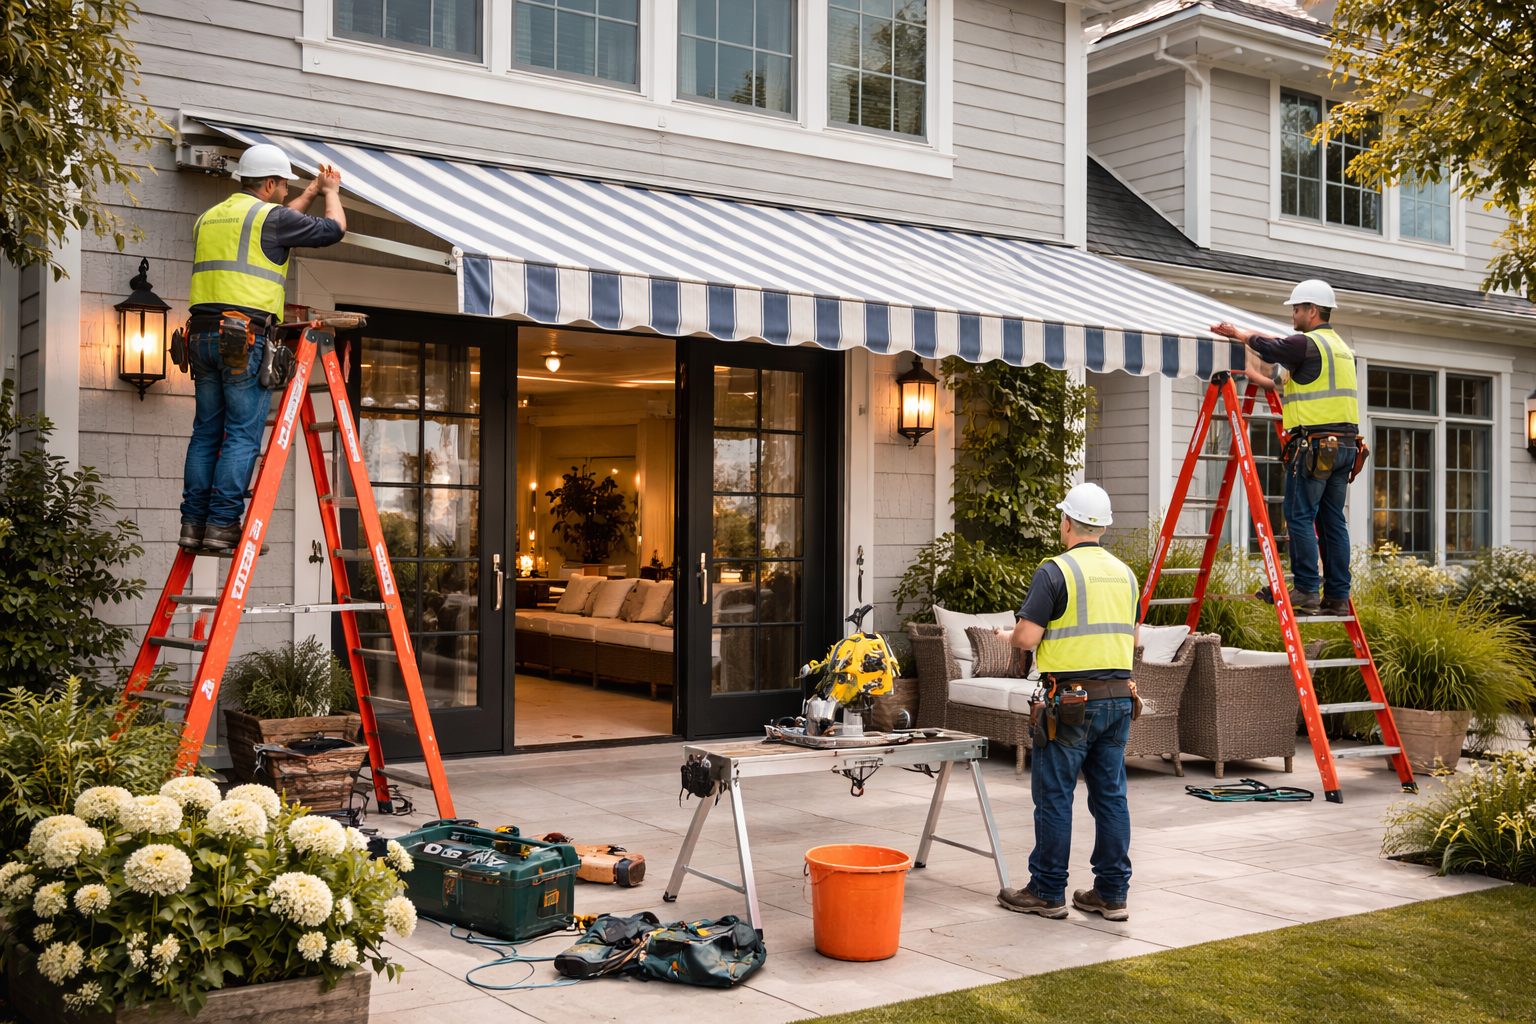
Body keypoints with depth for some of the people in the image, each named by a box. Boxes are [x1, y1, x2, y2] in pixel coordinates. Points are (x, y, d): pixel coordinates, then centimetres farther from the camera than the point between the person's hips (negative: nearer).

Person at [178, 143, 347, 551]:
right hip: (246, 337, -7)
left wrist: (311, 193, 45)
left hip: (203, 334, 8)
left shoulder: (208, 218, 23)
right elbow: (333, 229, 7)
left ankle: (193, 524, 9)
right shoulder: (269, 215, -1)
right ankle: (222, 525, -8)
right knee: (243, 436, -5)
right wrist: (331, 192, 27)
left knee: (206, 432, 10)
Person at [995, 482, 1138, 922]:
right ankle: (1112, 893, 14)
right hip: (1118, 696, 7)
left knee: (1054, 797, 2)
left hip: (1071, 698, -6)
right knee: (1111, 796, 10)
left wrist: (1008, 636, 7)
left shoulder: (1056, 571, -11)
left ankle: (1047, 892, 9)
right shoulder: (1124, 573, 12)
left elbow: (1027, 637, -15)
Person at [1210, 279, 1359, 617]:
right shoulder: (1340, 346, 20)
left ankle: (1306, 591, -7)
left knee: (1299, 516, -5)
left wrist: (1236, 332, 19)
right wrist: (1262, 380, 32)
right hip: (1345, 444, 9)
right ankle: (1337, 596, 10)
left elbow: (1265, 346, 1)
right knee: (1332, 520, 9)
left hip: (1314, 445, -9)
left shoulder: (1307, 344, -9)